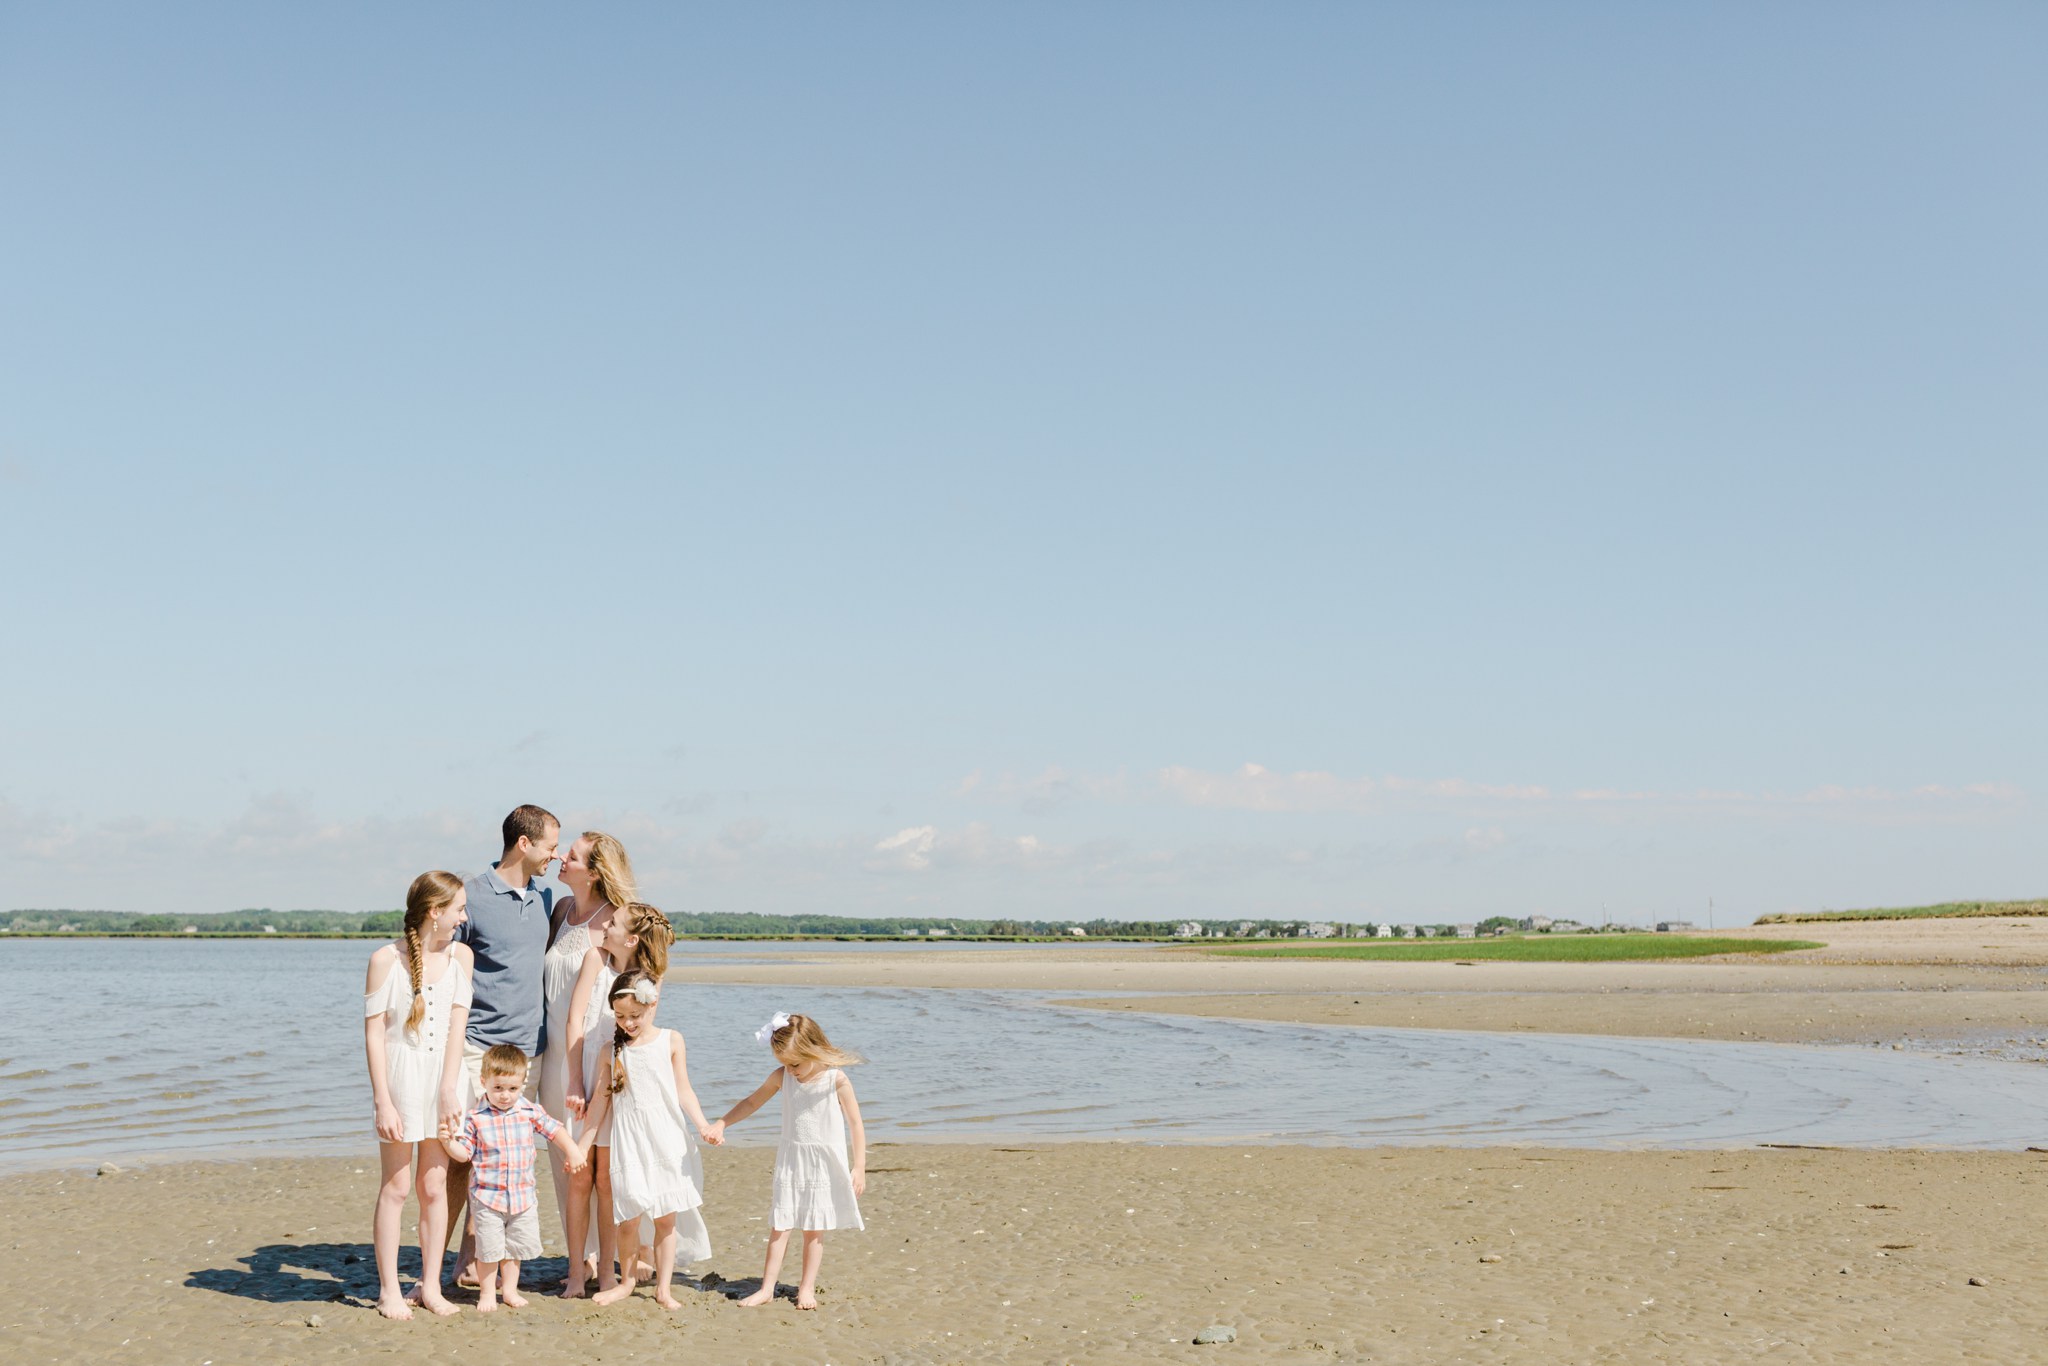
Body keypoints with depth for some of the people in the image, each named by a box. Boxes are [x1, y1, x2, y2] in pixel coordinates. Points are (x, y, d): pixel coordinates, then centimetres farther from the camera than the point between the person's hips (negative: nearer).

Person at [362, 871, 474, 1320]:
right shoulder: (386, 960, -8)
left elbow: (456, 1030, -3)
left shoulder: (459, 955, 2)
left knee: (434, 1186, 7)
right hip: (400, 1077, -3)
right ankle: (389, 1289, 10)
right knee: (396, 1186, 2)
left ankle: (430, 1285, 16)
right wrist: (383, 1102, -12)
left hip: (443, 1076, 3)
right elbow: (374, 1035, -8)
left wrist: (449, 1091, -11)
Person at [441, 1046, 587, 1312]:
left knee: (516, 1246, 12)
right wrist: (449, 1142, -22)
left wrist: (572, 1151, 3)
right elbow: (464, 1152, -4)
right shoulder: (475, 1118, -7)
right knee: (488, 1248, 0)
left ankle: (509, 1289, 28)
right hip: (487, 1195, -3)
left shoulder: (530, 1112, -1)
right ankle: (487, 1293, 17)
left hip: (523, 1195, 3)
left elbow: (554, 1129, 9)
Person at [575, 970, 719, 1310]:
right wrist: (585, 1143, 10)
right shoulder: (612, 1050, 5)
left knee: (666, 1216, 2)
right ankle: (627, 1280, 21)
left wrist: (702, 1125, -9)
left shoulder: (671, 1041, 2)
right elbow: (602, 1099, 10)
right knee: (628, 1218, 0)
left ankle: (663, 1288, 12)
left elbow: (683, 1090, 3)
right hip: (629, 1143, 1)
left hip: (668, 1141, 0)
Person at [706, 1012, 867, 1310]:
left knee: (814, 1228, 5)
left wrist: (859, 1168, -7)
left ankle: (807, 1288, 14)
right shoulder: (781, 1077, -1)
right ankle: (767, 1288, 5)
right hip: (790, 1162, 3)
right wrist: (721, 1124, 8)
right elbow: (752, 1102, 15)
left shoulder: (837, 1080, -13)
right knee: (779, 1225, 1)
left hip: (824, 1165, -3)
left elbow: (855, 1125, -7)